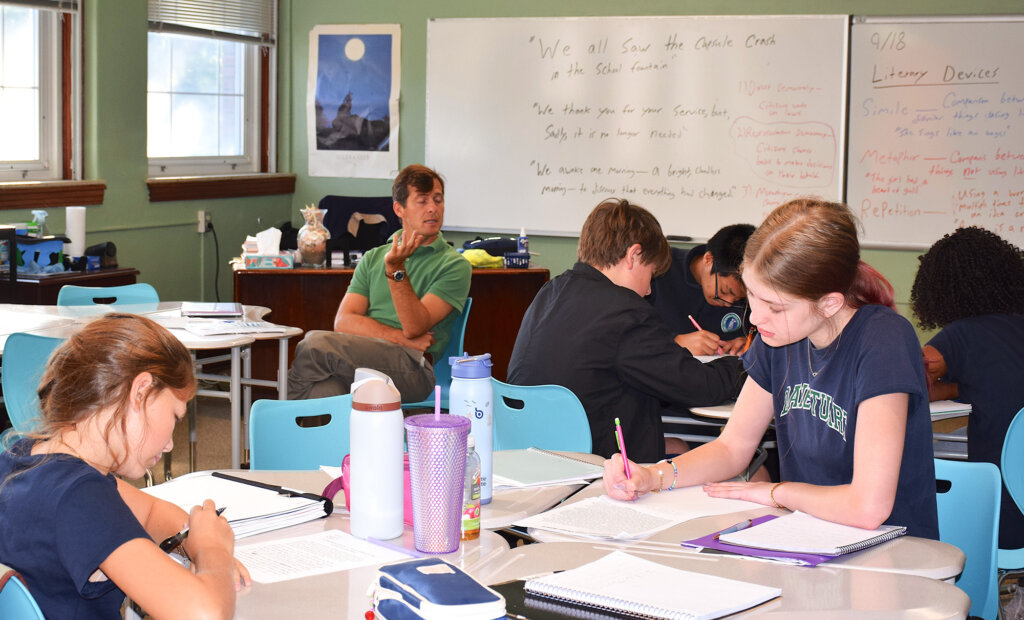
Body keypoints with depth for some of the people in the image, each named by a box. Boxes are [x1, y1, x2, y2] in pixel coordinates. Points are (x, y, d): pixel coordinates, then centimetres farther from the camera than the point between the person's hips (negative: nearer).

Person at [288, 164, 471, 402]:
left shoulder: (454, 265, 9)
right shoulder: (372, 259, 24)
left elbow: (414, 327, -5)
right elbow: (343, 321, 10)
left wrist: (396, 269, -16)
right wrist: (400, 338, -5)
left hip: (411, 368, -3)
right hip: (361, 358, 4)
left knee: (316, 344, -27)